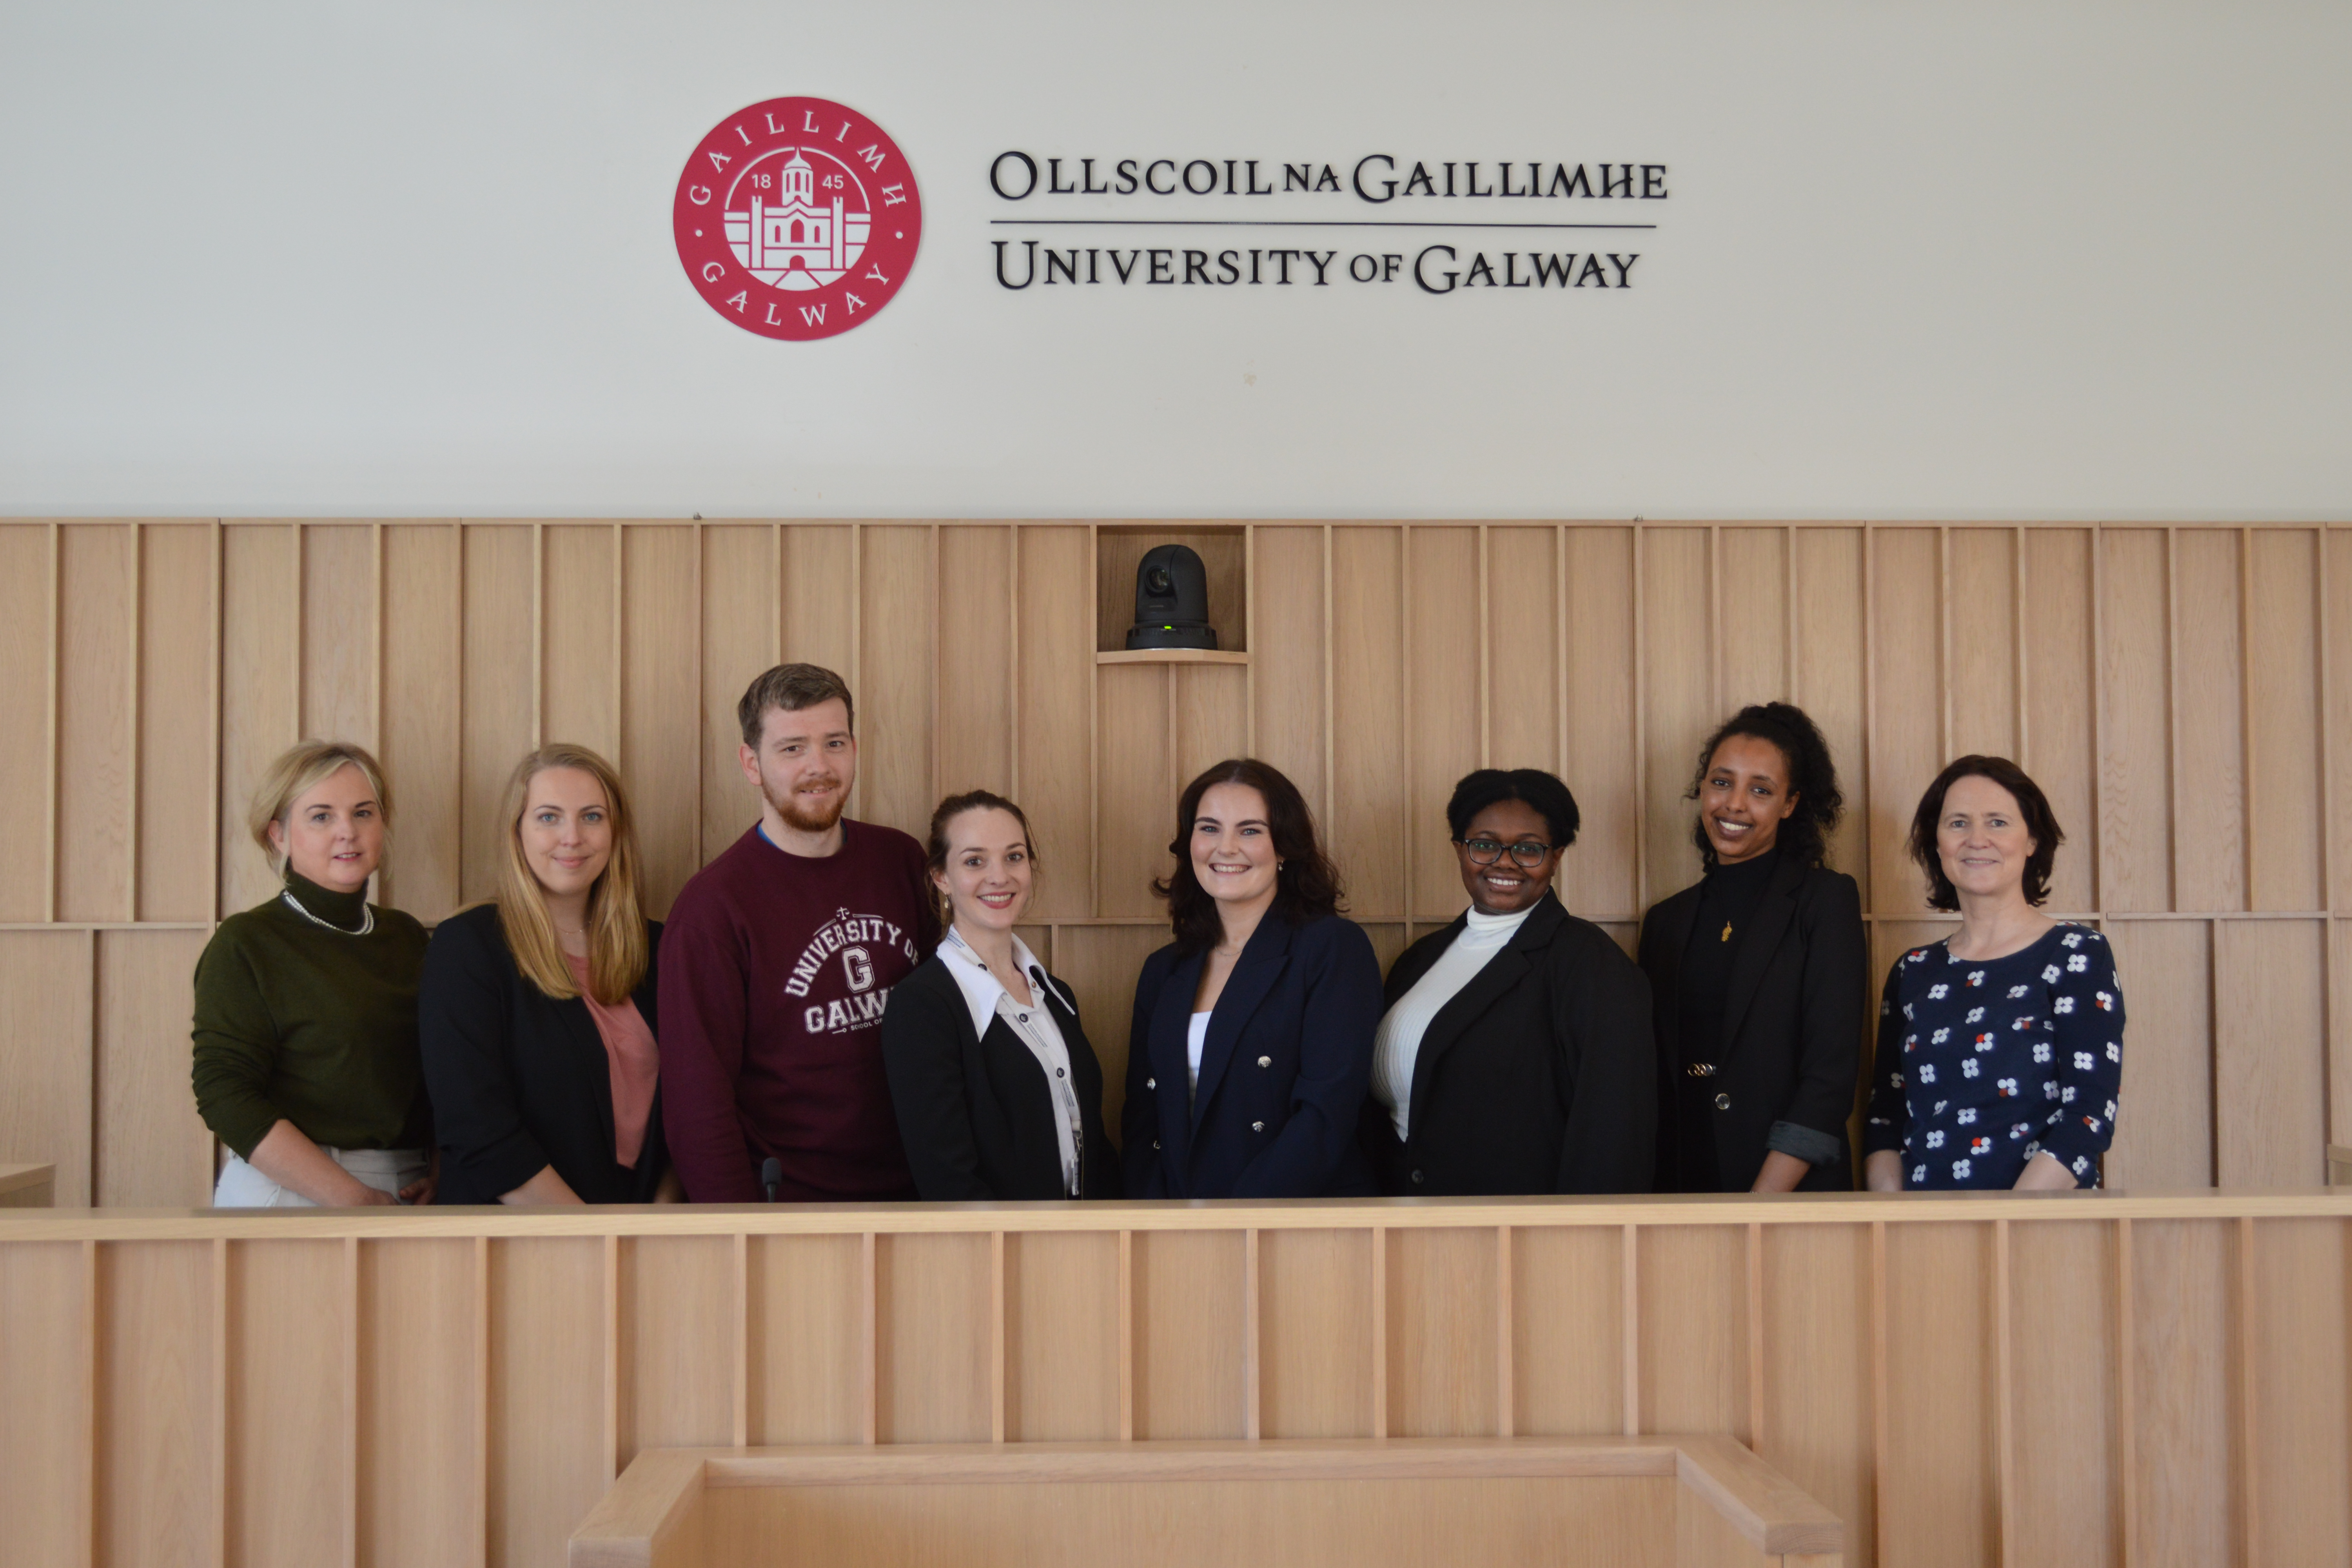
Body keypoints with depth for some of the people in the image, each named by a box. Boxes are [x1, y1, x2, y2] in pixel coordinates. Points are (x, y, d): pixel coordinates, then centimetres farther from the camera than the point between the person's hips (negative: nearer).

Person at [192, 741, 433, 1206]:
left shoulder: (408, 937, 10)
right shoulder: (243, 944, -5)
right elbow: (226, 1097, -13)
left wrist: (441, 1173, -5)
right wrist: (352, 1199, -19)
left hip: (407, 1196, 5)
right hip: (285, 1193, -4)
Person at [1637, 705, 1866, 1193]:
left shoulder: (1827, 900, -5)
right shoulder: (1665, 920, 9)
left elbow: (1832, 1076, -12)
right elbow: (1657, 1081, 10)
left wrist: (1756, 1216, -18)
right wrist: (1659, 1203, -3)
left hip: (1794, 1194, -4)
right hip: (1682, 1181, 4)